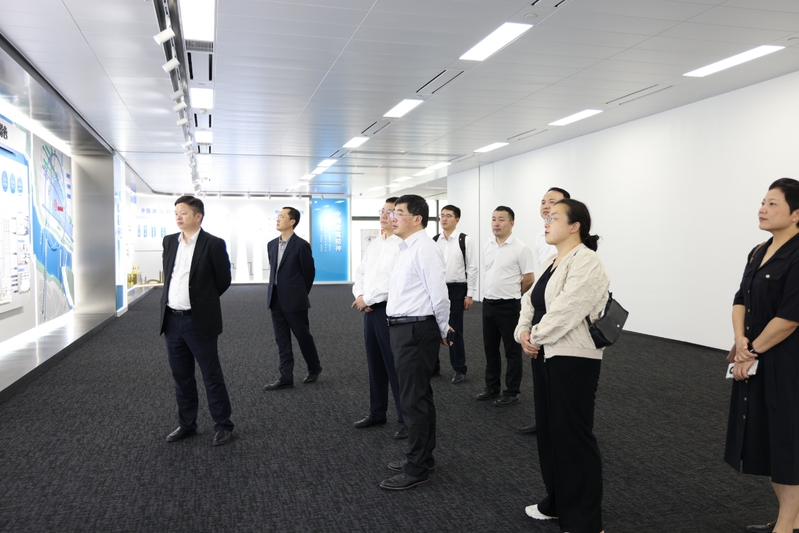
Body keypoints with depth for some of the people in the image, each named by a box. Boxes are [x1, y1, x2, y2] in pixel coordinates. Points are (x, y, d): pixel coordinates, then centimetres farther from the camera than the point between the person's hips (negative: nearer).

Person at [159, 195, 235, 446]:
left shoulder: (213, 244, -10)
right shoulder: (169, 241, 7)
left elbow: (223, 280, -2)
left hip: (199, 321, -5)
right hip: (171, 320, 6)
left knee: (212, 376, 4)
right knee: (181, 376, 15)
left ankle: (223, 426, 16)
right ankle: (187, 424, 29)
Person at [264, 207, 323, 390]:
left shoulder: (301, 245, -11)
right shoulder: (272, 244, 9)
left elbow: (309, 272, -4)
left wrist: (300, 294, 5)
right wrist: (275, 293, 15)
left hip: (294, 300, -6)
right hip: (276, 300, 7)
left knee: (303, 337, 7)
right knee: (282, 341, 8)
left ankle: (314, 368, 28)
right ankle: (286, 377, 15)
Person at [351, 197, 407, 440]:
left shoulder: (403, 245, -13)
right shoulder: (374, 244, 15)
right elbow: (361, 272, 17)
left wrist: (368, 298, -14)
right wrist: (359, 295, -1)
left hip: (390, 310, -8)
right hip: (369, 309, 8)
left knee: (395, 366, -1)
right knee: (375, 364, 16)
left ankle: (406, 420, 11)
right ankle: (376, 413, 30)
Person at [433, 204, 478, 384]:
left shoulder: (465, 240, -6)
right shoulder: (434, 241, 5)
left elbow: (472, 268, -6)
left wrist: (470, 295, -8)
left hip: (456, 290, -4)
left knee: (455, 331, 3)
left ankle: (459, 370, 18)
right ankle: (433, 366, 27)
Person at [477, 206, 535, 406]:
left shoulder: (520, 248, -12)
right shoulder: (487, 247, 8)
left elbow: (529, 279, -9)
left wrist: (511, 294, 2)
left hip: (509, 306, -7)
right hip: (488, 304, 7)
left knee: (512, 350, 5)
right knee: (490, 348, 15)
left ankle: (511, 392, 14)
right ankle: (492, 387, 28)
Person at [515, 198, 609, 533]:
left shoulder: (586, 263, -16)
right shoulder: (552, 262, 13)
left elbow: (565, 310, -24)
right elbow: (531, 300, 12)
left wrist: (536, 336, -11)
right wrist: (524, 332, -5)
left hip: (573, 360, -9)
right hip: (546, 356, 10)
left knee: (573, 436, 0)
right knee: (549, 431, 18)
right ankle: (557, 502, 35)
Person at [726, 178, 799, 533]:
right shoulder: (759, 253, 10)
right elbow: (741, 299, 9)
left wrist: (753, 351, -13)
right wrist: (740, 338, -7)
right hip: (756, 360, 8)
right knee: (764, 436, 15)